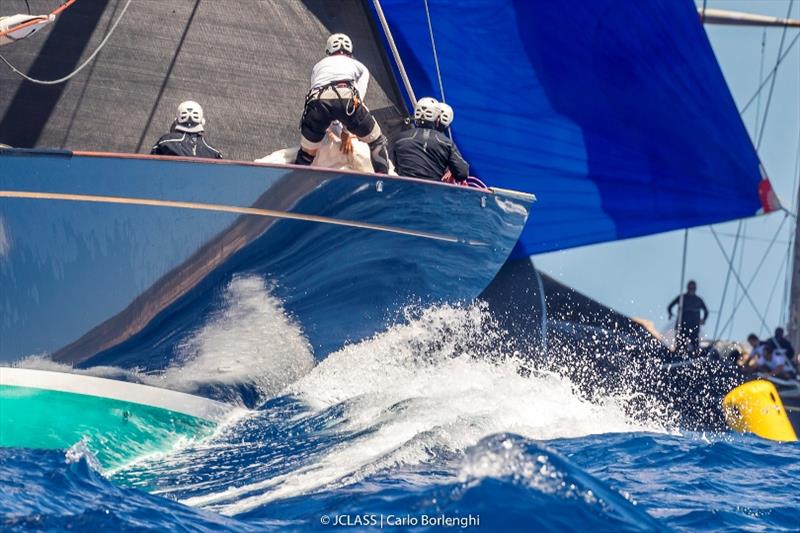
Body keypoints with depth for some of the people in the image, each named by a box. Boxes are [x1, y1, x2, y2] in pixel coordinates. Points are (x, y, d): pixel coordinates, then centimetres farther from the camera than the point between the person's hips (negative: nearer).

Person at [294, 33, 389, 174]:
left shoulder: (318, 66, 41)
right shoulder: (361, 67, 36)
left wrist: (327, 130, 53)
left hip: (317, 100, 2)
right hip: (346, 97, -2)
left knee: (306, 154, 18)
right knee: (378, 142, 15)